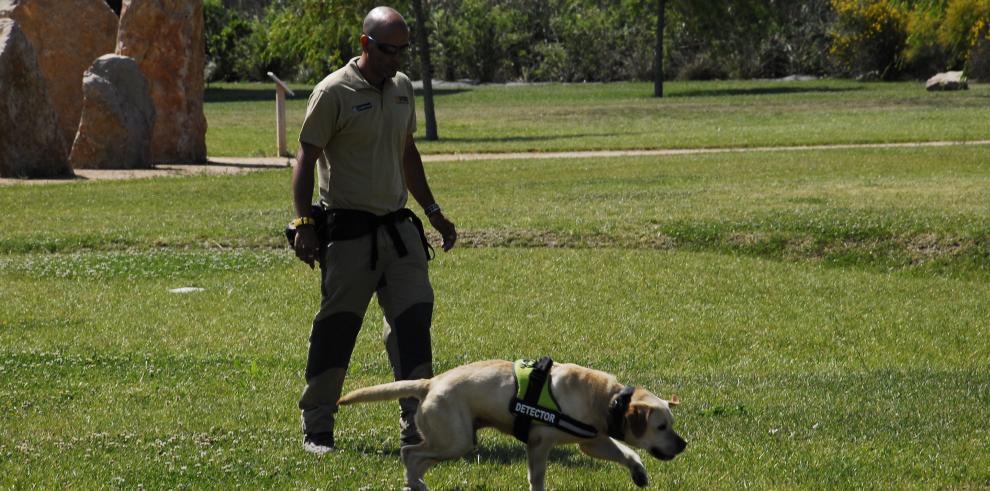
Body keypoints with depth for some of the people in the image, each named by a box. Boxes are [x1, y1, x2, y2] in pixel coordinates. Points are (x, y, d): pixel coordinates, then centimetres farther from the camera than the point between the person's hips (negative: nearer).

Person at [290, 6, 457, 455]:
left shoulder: (402, 88, 12)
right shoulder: (334, 92, -10)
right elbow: (306, 160, -9)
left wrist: (433, 210, 23)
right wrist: (304, 225, -16)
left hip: (399, 227, 6)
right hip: (349, 229, -6)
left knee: (413, 320, 0)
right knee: (335, 329, -2)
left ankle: (417, 425, 4)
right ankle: (316, 429, 8)